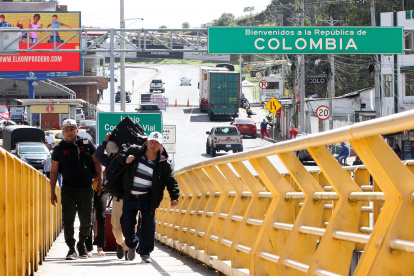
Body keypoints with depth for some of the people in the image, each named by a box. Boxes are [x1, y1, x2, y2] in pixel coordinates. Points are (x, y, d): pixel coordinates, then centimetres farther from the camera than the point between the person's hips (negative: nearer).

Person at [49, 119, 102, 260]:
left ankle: (82, 243, 30)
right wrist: (52, 191, 3)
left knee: (86, 221, 8)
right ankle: (71, 248, -4)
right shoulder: (59, 148, 5)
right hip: (68, 189, -1)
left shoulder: (87, 144, 5)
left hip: (86, 189, 1)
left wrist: (100, 180, -1)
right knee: (68, 220, -9)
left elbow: (97, 162, 10)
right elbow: (54, 170, 7)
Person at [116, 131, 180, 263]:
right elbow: (119, 156, 10)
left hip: (147, 198, -1)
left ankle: (145, 252, 8)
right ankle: (131, 245, 31)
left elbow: (171, 181, 0)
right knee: (126, 223, 4)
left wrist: (174, 196, -10)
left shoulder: (164, 164, -6)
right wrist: (125, 160, -12)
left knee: (148, 224, -3)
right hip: (130, 196, 1)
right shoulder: (134, 151, -2)